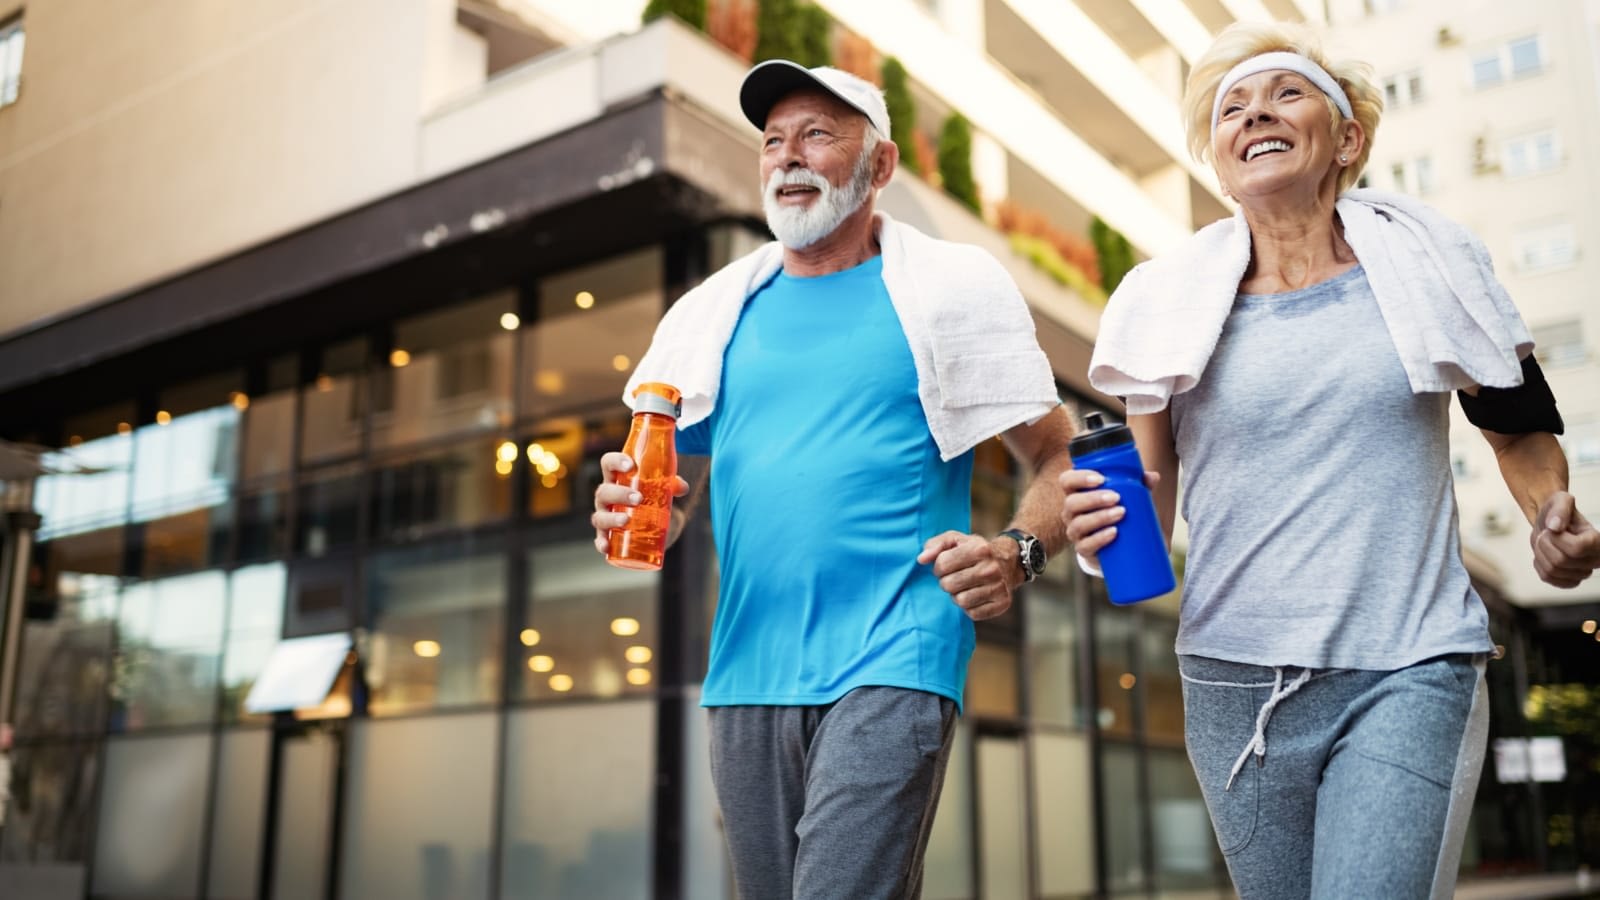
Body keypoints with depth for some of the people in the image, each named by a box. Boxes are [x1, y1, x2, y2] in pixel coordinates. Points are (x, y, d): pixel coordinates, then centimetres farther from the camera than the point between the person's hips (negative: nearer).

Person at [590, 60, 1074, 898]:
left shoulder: (952, 287, 2)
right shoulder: (711, 312, 13)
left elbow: (1058, 461, 1)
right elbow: (666, 492, 16)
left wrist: (1015, 554, -19)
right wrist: (626, 511, -7)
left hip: (890, 664, -4)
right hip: (745, 676, 5)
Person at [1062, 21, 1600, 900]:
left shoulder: (1427, 266, 3)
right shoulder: (1172, 304, 3)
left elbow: (1521, 428, 16)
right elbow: (1149, 508, 7)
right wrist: (1101, 534, -16)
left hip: (1407, 676, -1)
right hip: (1235, 685, 2)